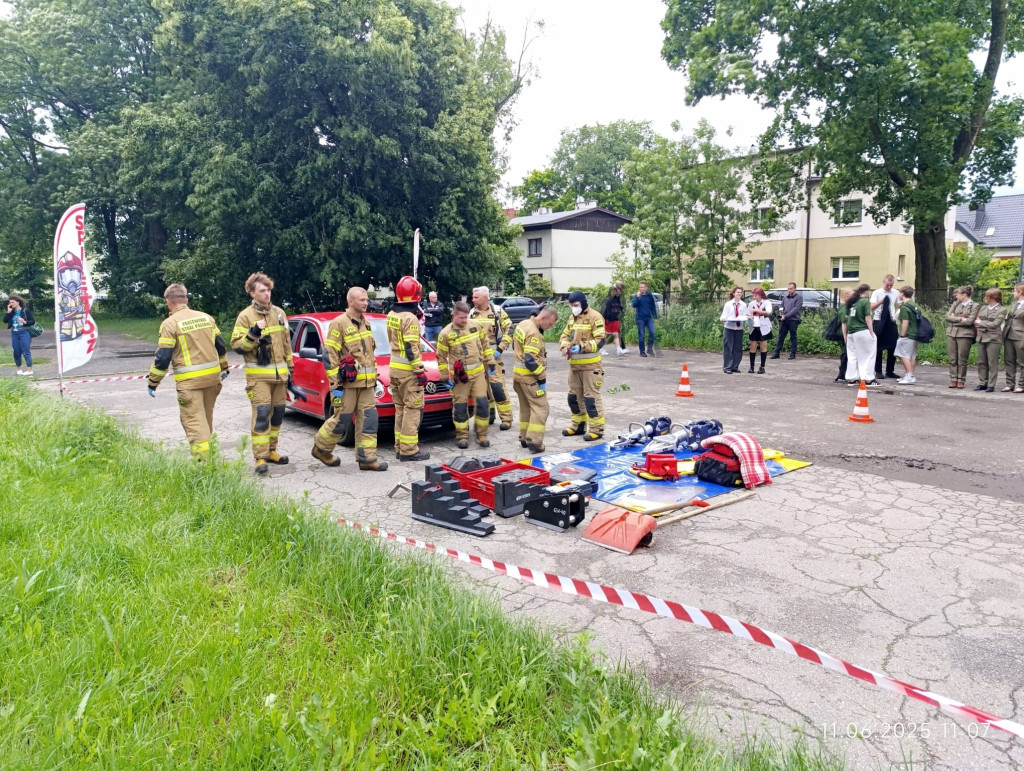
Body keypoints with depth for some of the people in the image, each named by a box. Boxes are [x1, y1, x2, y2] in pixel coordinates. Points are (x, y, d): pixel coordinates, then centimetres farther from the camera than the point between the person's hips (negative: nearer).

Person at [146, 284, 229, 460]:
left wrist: (152, 382, -1)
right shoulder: (206, 317, 10)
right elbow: (221, 346, 15)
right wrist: (224, 368, 29)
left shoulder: (170, 324, -7)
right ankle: (208, 455, 30)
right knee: (206, 419, 19)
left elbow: (163, 357, -10)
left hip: (189, 380, -6)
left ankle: (203, 460, -12)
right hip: (212, 377, 6)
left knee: (194, 421, -4)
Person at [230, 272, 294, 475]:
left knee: (278, 414, 10)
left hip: (279, 374, 5)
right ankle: (260, 458, -7)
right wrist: (253, 334, -23)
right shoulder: (245, 316, -4)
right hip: (258, 376, -5)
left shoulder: (279, 313, 11)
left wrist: (289, 370, 15)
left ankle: (271, 450, 24)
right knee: (261, 414, -11)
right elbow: (236, 346, -7)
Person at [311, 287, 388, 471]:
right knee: (341, 420, 1)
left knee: (369, 420, 3)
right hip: (347, 383, -7)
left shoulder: (366, 323, 14)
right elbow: (330, 355, -12)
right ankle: (321, 448, 23)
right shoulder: (339, 324, -9)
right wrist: (335, 384, -16)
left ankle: (367, 458, 8)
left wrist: (374, 378, 19)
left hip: (366, 383, 7)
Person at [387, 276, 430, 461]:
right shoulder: (410, 318, -17)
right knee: (412, 410, -3)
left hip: (394, 367, 8)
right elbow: (411, 348, -20)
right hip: (407, 370, -8)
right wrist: (420, 371, -17)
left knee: (400, 409, 14)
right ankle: (409, 450, -2)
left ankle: (400, 447, 19)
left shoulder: (391, 315, 9)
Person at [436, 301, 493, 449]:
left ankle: (482, 435, 12)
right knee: (460, 406, 3)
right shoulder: (446, 333, -7)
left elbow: (485, 344, 14)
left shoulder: (475, 326, 3)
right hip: (460, 376, -2)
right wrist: (445, 377, -3)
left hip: (478, 372, 3)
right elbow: (441, 357, -1)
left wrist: (490, 362, 14)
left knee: (482, 403, -1)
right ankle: (462, 436, 17)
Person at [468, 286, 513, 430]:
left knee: (498, 387, -10)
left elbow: (509, 330, -4)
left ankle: (506, 418, -1)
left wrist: (500, 349, -11)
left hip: (493, 355, -4)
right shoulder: (472, 313, 8)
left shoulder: (497, 312, -4)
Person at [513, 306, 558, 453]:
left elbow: (515, 346, 19)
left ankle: (524, 438, 25)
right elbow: (530, 360, -26)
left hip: (518, 373, 10)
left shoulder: (523, 324, 7)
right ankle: (534, 441, -8)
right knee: (540, 407, -5)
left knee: (525, 407, 18)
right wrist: (542, 378, -19)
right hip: (529, 376, -10)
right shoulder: (533, 333, -22)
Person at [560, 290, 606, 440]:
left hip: (590, 365, -8)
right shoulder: (573, 318, 13)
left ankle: (597, 429, 3)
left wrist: (581, 347, -27)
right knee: (574, 396, 15)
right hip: (574, 364, 8)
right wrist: (565, 346, -5)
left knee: (591, 397, -5)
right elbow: (565, 335, 17)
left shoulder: (595, 317, -11)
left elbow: (600, 340, -18)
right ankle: (578, 426, 27)